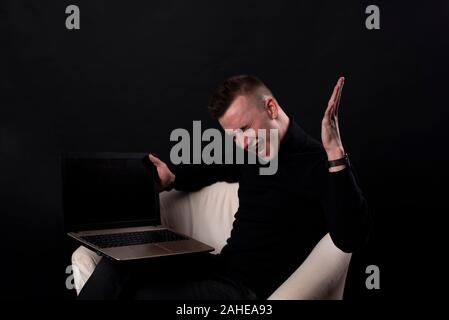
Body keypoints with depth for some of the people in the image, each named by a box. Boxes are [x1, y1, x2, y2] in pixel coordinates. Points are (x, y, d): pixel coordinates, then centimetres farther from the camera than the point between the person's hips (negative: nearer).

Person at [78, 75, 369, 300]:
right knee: (118, 265, -7)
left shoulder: (319, 163, -14)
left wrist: (336, 154, -37)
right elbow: (214, 168, 31)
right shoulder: (251, 154, 9)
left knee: (145, 295, -26)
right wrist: (172, 180, 11)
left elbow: (350, 240, -30)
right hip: (221, 267, 8)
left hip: (252, 288, -7)